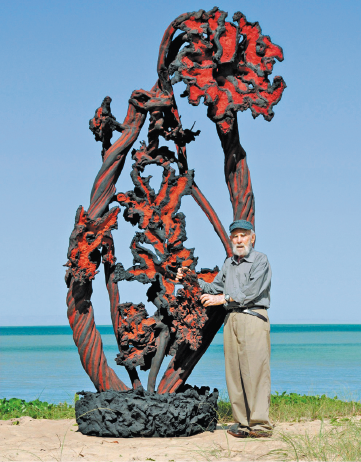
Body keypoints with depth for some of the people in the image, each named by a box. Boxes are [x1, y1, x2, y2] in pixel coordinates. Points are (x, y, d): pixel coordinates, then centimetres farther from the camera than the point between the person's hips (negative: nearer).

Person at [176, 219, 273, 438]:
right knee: (234, 372, 1)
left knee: (255, 371, -13)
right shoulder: (229, 263, 22)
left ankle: (261, 424, -16)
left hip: (253, 318, -7)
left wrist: (223, 299, -11)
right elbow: (215, 287, 28)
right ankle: (242, 422, 3)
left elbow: (251, 292, -10)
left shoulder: (260, 260, 0)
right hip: (231, 319, 7)